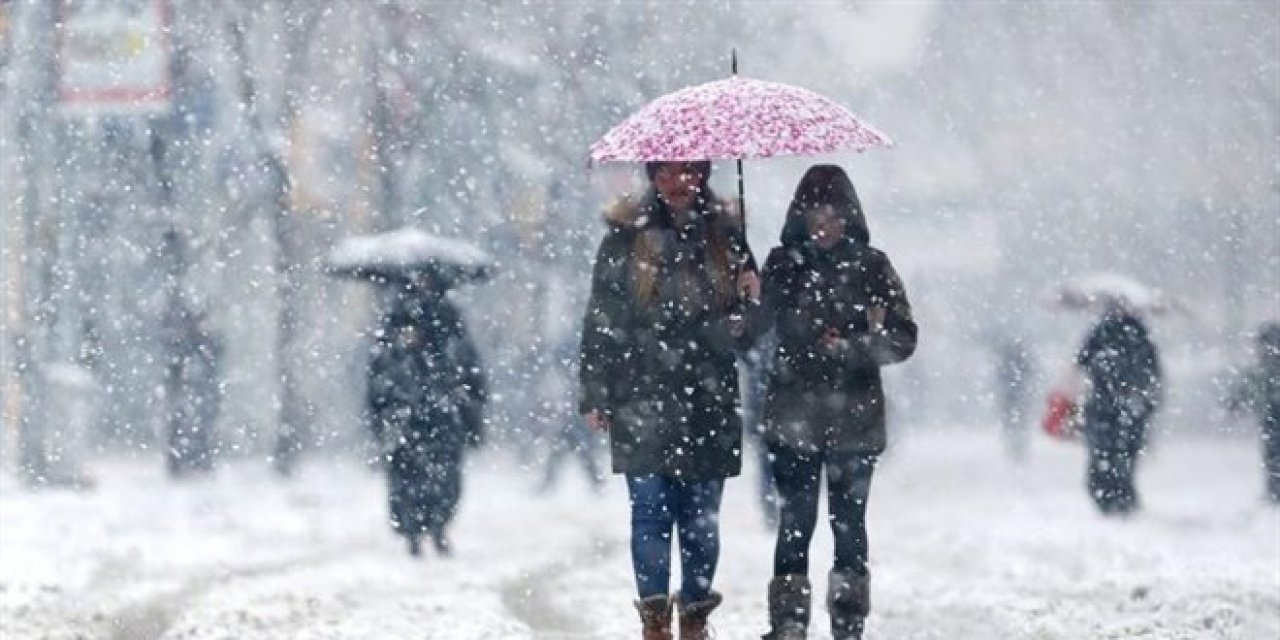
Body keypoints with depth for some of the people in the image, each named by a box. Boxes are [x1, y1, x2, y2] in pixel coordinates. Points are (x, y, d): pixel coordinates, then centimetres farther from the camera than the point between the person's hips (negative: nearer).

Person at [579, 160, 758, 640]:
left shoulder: (725, 235, 10)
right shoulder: (628, 237, 4)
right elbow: (600, 321, 3)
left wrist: (749, 308, -6)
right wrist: (594, 395, -2)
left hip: (708, 398, 2)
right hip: (642, 398, -2)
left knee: (702, 517, 4)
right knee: (651, 509, -6)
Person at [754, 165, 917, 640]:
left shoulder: (870, 266, 3)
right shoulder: (783, 264, 7)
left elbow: (902, 338, 0)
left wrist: (850, 348, -13)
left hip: (854, 418, 0)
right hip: (795, 417, 0)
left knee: (849, 524, 3)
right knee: (795, 523, -3)